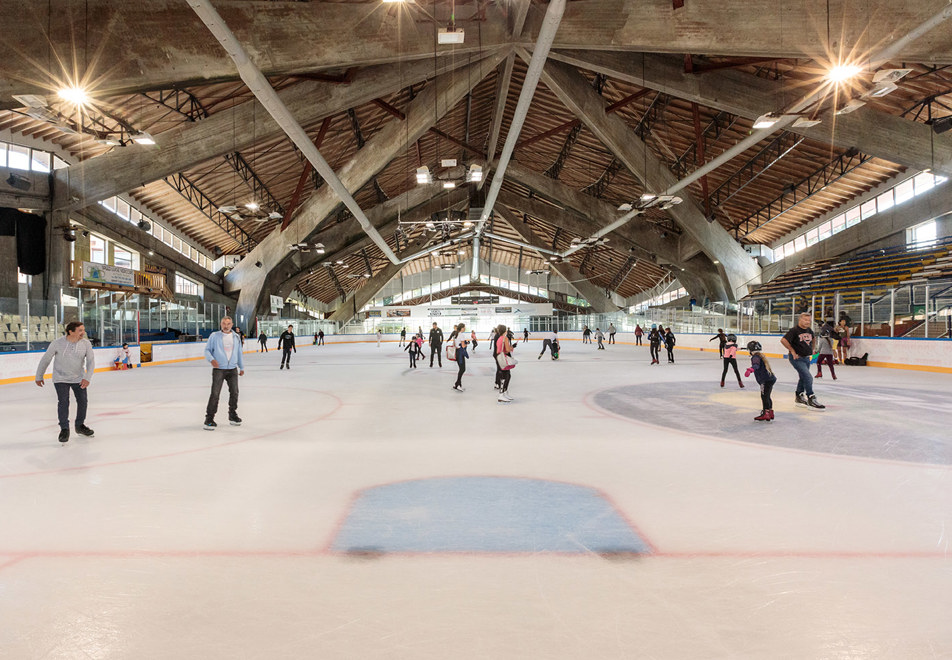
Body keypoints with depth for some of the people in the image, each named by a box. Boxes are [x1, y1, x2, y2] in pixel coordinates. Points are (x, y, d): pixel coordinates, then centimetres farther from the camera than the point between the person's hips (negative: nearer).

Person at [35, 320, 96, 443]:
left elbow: (91, 361, -10)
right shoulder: (57, 343, -19)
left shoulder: (86, 344, -13)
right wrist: (39, 377, 3)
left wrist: (87, 378, -22)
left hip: (78, 378, 3)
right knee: (63, 402, -10)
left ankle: (79, 426, 27)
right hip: (60, 378, -3)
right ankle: (64, 429, 4)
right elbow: (45, 360, -6)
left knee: (83, 401, 5)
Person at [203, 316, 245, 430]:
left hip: (233, 369, 4)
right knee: (215, 394, -11)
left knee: (234, 393, 10)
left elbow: (239, 353, 18)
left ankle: (232, 415, 28)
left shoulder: (236, 337, 11)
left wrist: (241, 367, 20)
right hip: (218, 369, -4)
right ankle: (209, 419, -6)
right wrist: (212, 359, -19)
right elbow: (207, 350, 0)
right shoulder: (214, 336, -1)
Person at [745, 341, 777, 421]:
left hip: (766, 380, -10)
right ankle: (770, 413, 24)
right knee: (767, 396, 17)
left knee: (764, 396, -7)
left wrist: (750, 369, -51)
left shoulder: (756, 357, -10)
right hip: (770, 378, 10)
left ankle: (765, 414, -7)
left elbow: (756, 364, -32)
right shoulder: (761, 356, 21)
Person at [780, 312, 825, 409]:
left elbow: (813, 338, 29)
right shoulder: (794, 330, -16)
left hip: (806, 358, 8)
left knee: (803, 378, 18)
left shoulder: (809, 330, 7)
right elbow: (783, 340, -24)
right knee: (808, 378, -15)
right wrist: (792, 351, -18)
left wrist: (811, 349, 17)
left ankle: (799, 397, 33)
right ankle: (811, 399, -10)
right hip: (797, 358, -8)